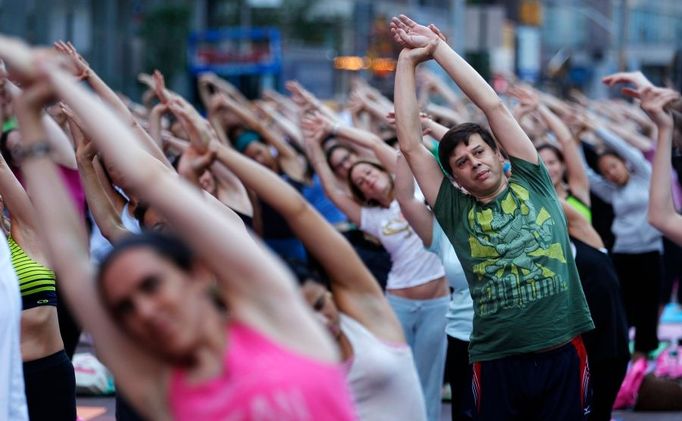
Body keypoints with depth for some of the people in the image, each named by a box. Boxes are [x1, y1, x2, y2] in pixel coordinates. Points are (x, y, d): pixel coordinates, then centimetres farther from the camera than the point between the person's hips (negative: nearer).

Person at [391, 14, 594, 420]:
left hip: (564, 352, 0)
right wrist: (408, 61, 8)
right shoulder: (456, 212, 7)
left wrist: (438, 46, 8)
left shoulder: (532, 183, 9)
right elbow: (410, 143, 4)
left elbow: (493, 105, 5)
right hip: (499, 363, 0)